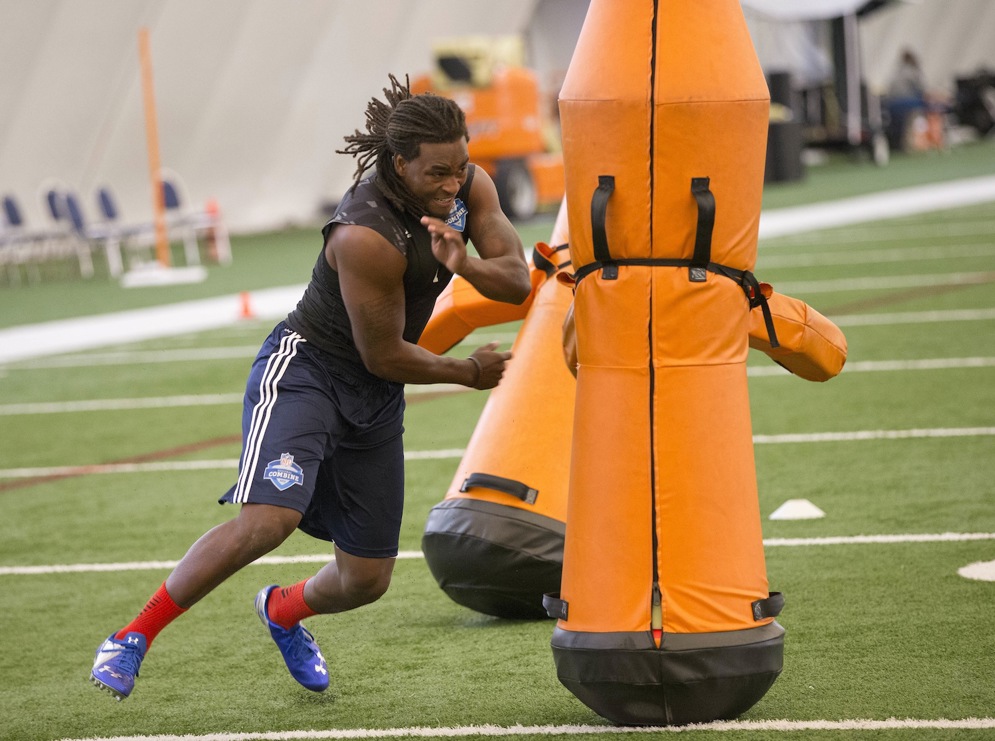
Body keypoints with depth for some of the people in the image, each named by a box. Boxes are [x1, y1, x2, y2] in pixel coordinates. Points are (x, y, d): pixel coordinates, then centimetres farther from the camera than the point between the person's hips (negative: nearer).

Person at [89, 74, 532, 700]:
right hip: (306, 368, -7)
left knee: (366, 579, 7)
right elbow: (384, 355, -19)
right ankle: (134, 637, -15)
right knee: (268, 519, -31)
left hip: (376, 398, 7)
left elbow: (517, 283, -7)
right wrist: (470, 373, -5)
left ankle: (283, 610, 43)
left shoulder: (471, 186, -6)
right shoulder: (365, 236, -29)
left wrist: (463, 264, -29)